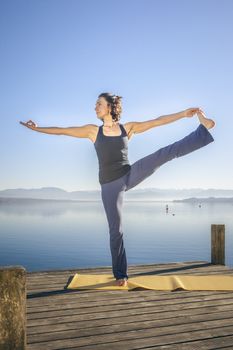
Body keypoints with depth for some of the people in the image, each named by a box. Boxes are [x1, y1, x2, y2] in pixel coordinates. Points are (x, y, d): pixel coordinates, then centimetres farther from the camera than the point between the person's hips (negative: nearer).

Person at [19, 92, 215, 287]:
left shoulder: (128, 128, 4)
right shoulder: (93, 131, 5)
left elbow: (157, 121, 3)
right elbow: (62, 131, 9)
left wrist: (184, 114, 0)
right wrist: (37, 128, 11)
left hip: (130, 175, 0)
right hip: (110, 185, 0)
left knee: (166, 153, -15)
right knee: (116, 229, 3)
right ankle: (121, 275, 17)